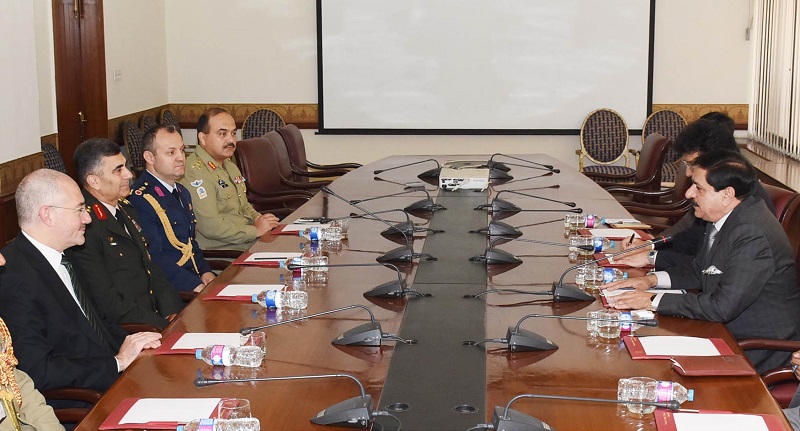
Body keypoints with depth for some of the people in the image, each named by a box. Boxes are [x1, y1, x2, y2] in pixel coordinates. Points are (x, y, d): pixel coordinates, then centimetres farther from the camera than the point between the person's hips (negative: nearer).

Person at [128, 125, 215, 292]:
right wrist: (196, 286, -23)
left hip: (196, 278, 9)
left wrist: (205, 272, 7)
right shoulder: (140, 199, -12)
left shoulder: (182, 192, 19)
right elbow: (153, 257, -18)